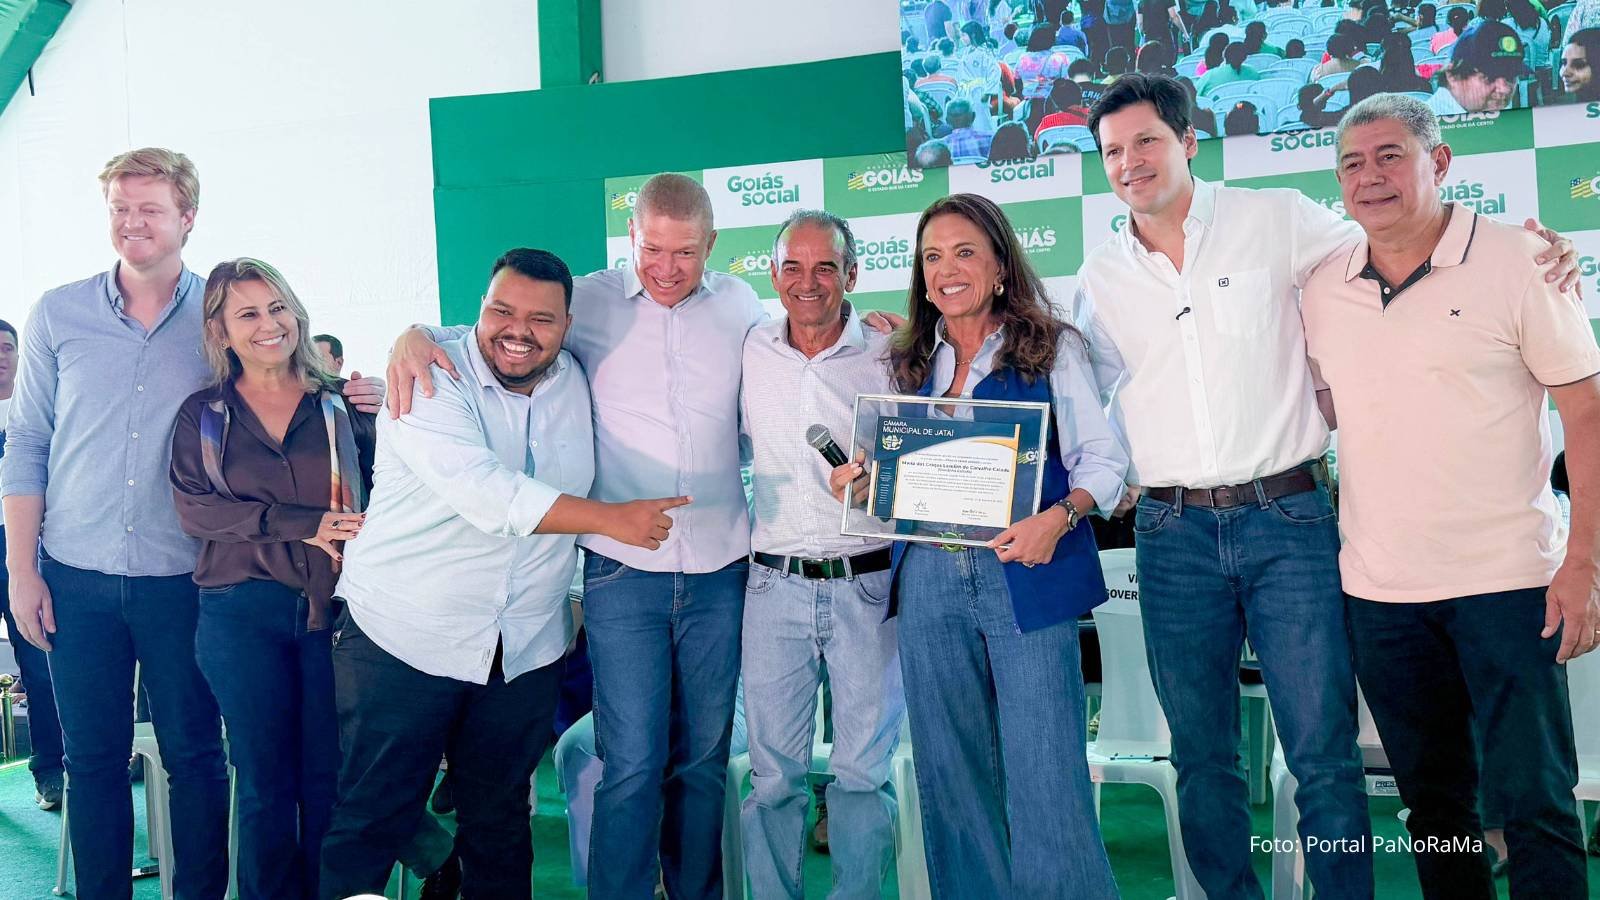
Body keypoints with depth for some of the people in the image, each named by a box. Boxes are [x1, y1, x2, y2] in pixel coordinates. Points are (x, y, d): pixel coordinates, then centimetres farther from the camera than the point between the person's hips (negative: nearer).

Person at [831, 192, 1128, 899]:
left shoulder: (1049, 348, 3)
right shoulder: (911, 363, 15)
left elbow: (1103, 456, -2)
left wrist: (1058, 517, -19)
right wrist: (861, 475, 1)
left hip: (1025, 576, -4)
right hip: (928, 580, 4)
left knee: (1042, 776, -6)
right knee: (951, 773, 9)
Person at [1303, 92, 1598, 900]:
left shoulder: (1516, 264, -6)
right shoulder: (1323, 290, 6)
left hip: (1504, 581, -4)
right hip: (1378, 588, 4)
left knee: (1535, 799, 1)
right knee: (1432, 801, 15)